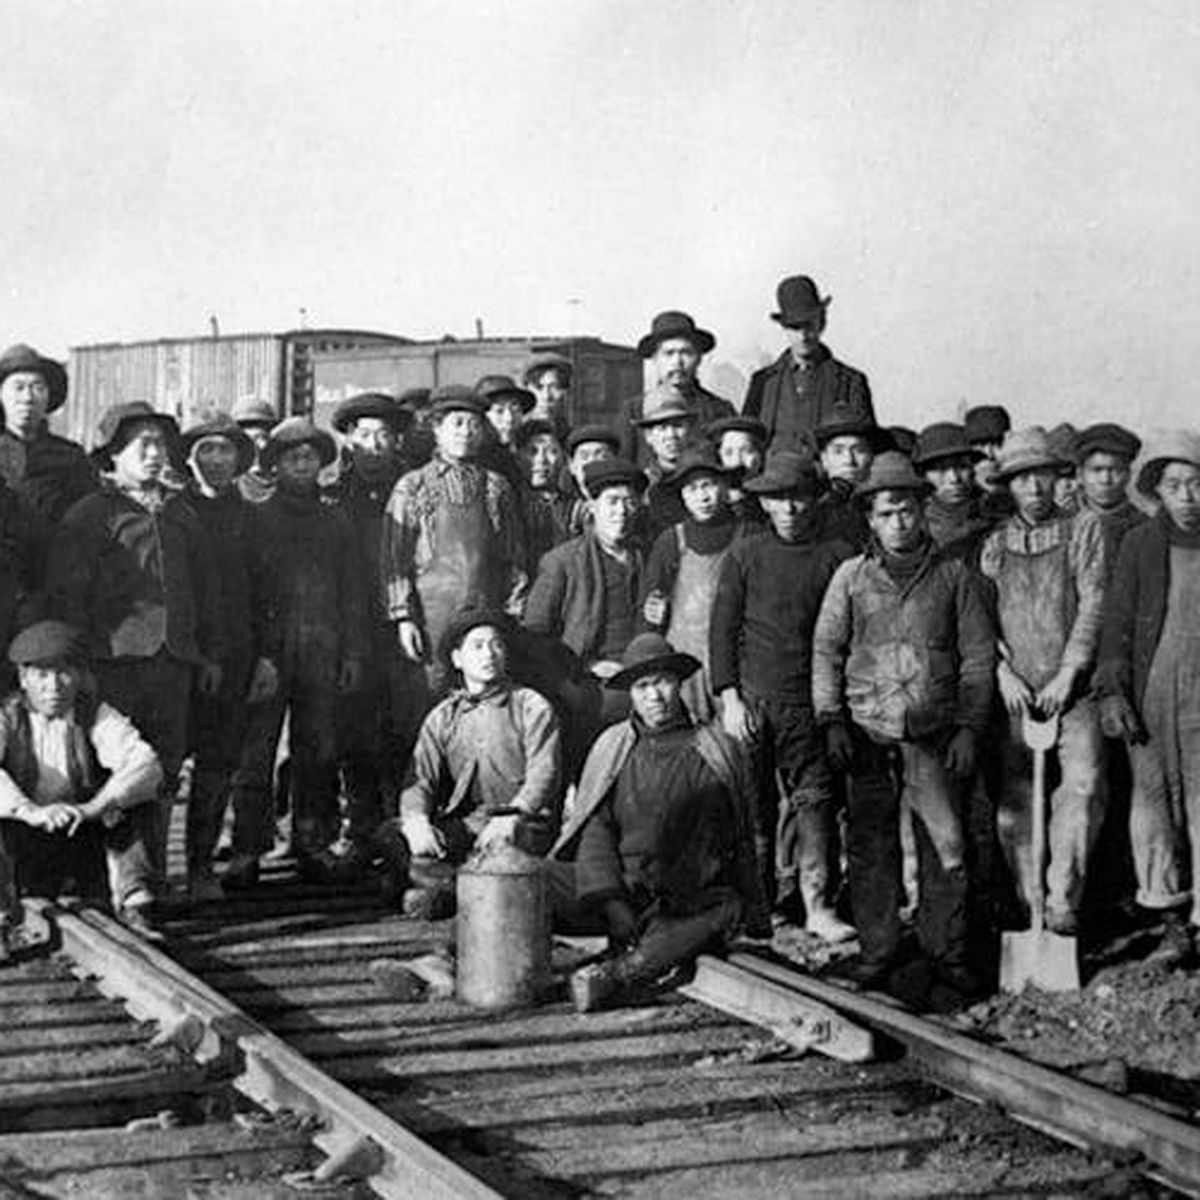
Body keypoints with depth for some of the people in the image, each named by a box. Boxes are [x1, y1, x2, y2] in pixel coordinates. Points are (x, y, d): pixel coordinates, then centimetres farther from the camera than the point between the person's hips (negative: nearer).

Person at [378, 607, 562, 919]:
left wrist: (509, 818, -25)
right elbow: (420, 779, 5)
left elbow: (543, 775, -6)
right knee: (393, 835, -22)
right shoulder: (442, 717, 15)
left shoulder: (532, 706, 5)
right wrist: (417, 820, -19)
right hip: (461, 821, 3)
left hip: (522, 821, -3)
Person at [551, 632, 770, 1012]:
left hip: (690, 900, -1)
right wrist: (609, 901, -10)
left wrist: (755, 919, 16)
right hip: (617, 885, 2)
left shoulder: (717, 751, 12)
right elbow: (595, 830, 6)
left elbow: (742, 842, 17)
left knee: (727, 913, -36)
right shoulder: (612, 746, 14)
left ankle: (620, 973, -46)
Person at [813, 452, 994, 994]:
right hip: (867, 733, 1)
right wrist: (832, 720, 0)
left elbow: (977, 657, 7)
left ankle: (947, 953, 10)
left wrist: (969, 727, 0)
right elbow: (826, 650, 9)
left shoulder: (956, 577, 6)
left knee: (945, 846, -2)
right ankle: (877, 949, 14)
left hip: (933, 735, -1)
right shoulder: (850, 577, 8)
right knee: (870, 846, 3)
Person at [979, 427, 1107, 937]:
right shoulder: (993, 544, 11)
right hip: (1013, 690, 2)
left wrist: (1068, 673, -9)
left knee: (1083, 782, -17)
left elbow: (1093, 604, -1)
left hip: (1071, 686, -2)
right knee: (1010, 799, -1)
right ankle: (1028, 900, 11)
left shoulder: (1084, 530, 5)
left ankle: (1063, 900, -13)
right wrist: (1003, 672, -6)